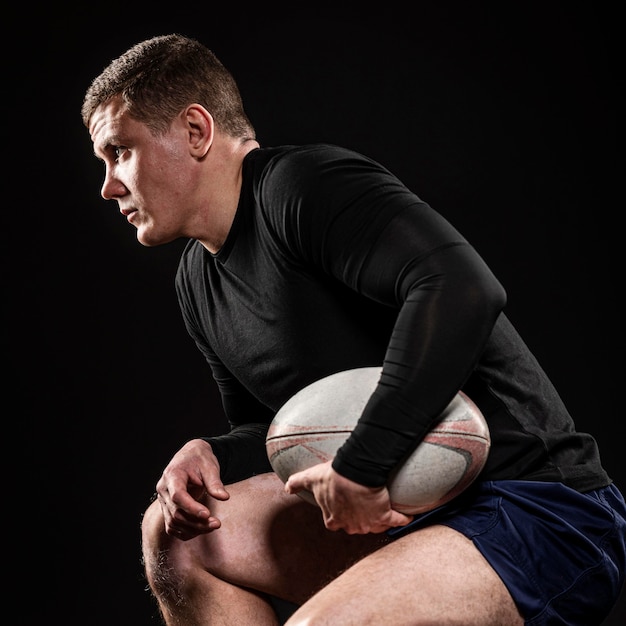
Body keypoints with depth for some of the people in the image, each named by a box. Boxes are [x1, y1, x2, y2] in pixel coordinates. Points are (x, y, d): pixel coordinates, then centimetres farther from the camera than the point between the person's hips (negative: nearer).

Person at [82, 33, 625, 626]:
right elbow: (274, 427, 23)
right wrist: (209, 453, 0)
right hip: (406, 509, 9)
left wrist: (358, 468, -26)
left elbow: (464, 290, -32)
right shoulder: (196, 280, 14)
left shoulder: (301, 184, -16)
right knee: (173, 532, 7)